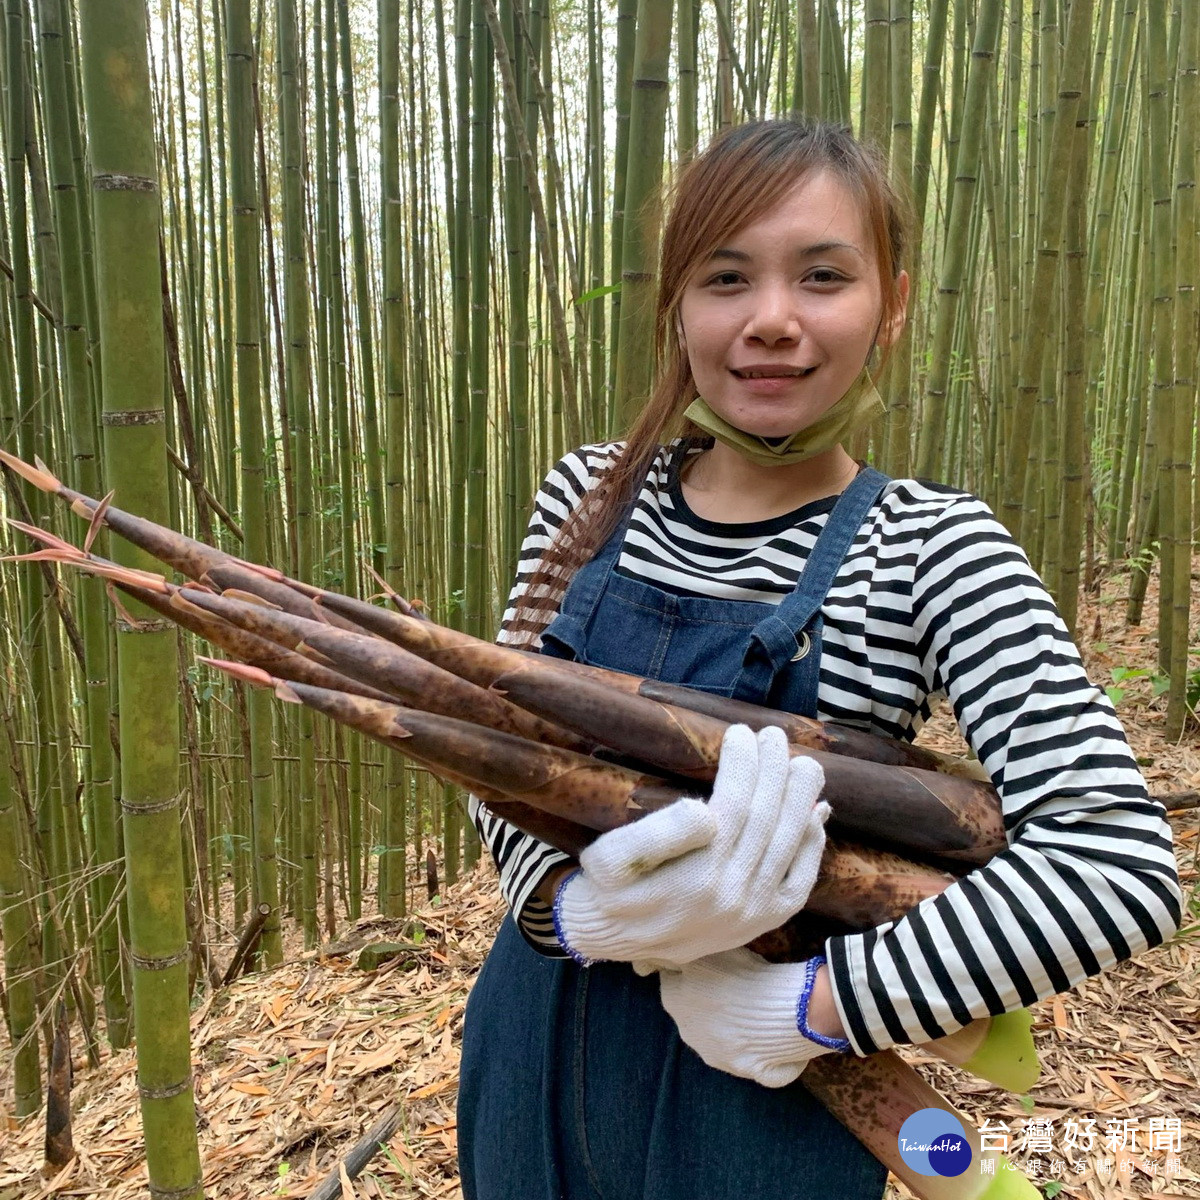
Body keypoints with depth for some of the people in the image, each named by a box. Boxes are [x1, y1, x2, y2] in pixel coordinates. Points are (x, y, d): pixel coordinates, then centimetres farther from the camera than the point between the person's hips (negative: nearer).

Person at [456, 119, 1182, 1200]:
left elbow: (1123, 870, -22)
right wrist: (577, 912, -21)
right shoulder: (589, 494, -4)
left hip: (759, 1098, -3)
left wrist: (802, 1006, -22)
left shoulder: (931, 546, -15)